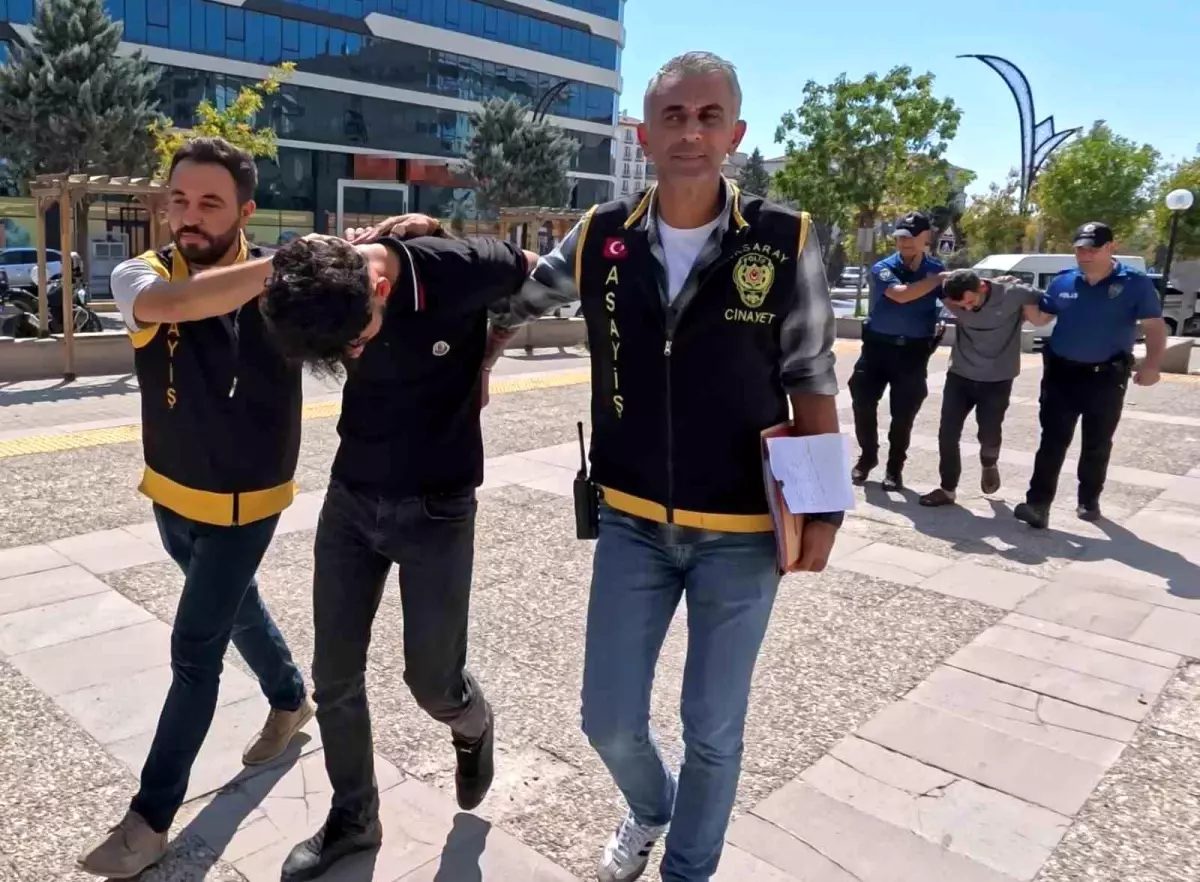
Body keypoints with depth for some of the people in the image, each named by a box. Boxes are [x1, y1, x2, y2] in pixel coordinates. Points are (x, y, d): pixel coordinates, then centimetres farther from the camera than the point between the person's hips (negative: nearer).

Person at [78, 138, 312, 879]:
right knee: (233, 608, 24)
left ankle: (151, 817, 19)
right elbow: (173, 304, -38)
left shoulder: (282, 283, -18)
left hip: (246, 501, -4)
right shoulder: (141, 277, -14)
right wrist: (293, 261, -44)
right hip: (171, 494, 4)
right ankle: (291, 699, 51)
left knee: (194, 649, 1)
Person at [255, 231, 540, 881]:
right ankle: (352, 817, 31)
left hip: (437, 509, -3)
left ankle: (473, 727, 42)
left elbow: (536, 273, -2)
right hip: (350, 499, 4)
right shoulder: (320, 292, -13)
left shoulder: (461, 271, -25)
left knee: (433, 681, 5)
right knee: (335, 678, 8)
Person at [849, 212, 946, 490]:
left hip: (914, 351, 1)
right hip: (878, 346, -1)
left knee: (903, 414, 5)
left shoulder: (936, 269, 2)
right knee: (863, 404, 2)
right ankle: (867, 456, 24)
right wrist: (939, 279, -22)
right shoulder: (883, 268, -7)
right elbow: (901, 294, -25)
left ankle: (895, 467, 21)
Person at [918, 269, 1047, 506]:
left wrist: (1031, 312, -20)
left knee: (988, 434, 2)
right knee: (947, 434, -1)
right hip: (960, 375, 2)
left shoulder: (1013, 293, -21)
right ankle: (947, 490, 16)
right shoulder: (951, 299, -14)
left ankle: (990, 465, 39)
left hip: (997, 380, -2)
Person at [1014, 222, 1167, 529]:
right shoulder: (1062, 282, 4)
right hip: (1061, 372, 2)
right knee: (1053, 441, -2)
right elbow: (1040, 317, 15)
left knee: (1097, 445, 11)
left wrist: (1151, 365, -22)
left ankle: (1089, 500, 25)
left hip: (1106, 376, -2)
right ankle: (1038, 503, -5)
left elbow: (1155, 327, -9)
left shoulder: (1135, 283, -6)